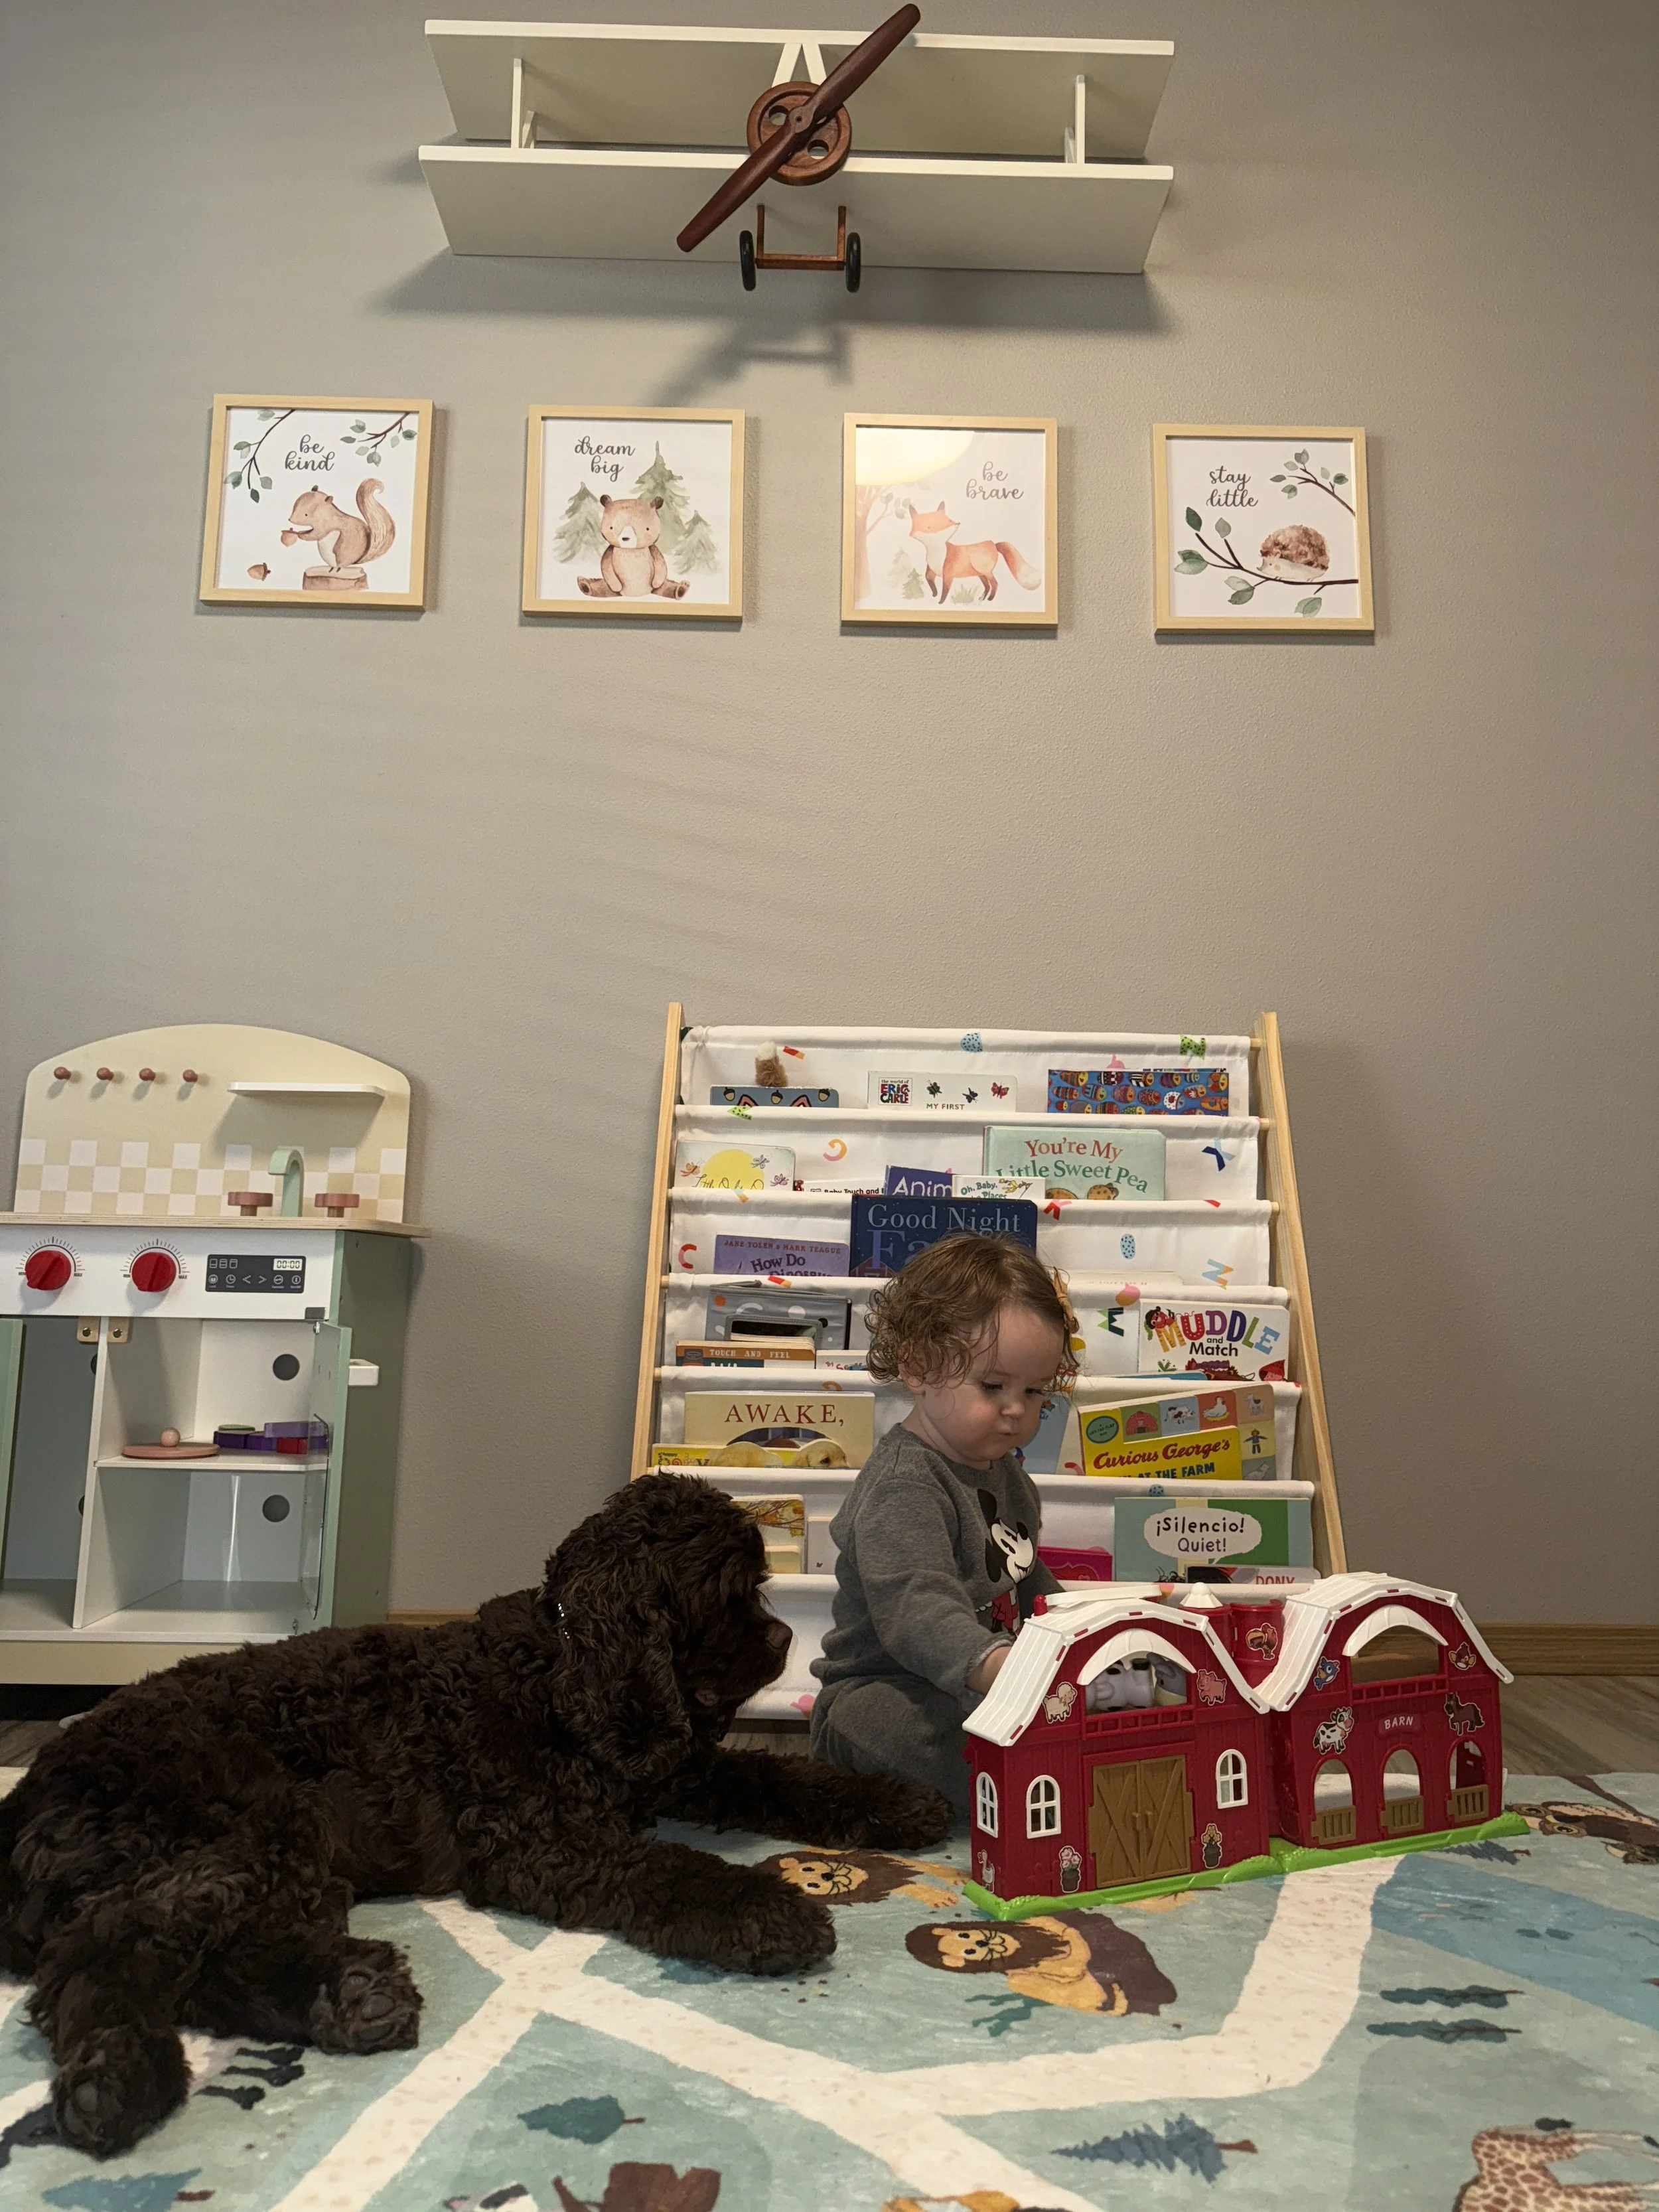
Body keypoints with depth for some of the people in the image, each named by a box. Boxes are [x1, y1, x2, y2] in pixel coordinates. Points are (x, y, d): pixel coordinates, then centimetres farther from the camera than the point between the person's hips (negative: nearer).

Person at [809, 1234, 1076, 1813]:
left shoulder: (1005, 1473, 13)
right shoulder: (902, 1487, -21)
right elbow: (918, 1611, -37)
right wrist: (1000, 1666, -53)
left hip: (979, 1693, 9)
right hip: (879, 1697, -9)